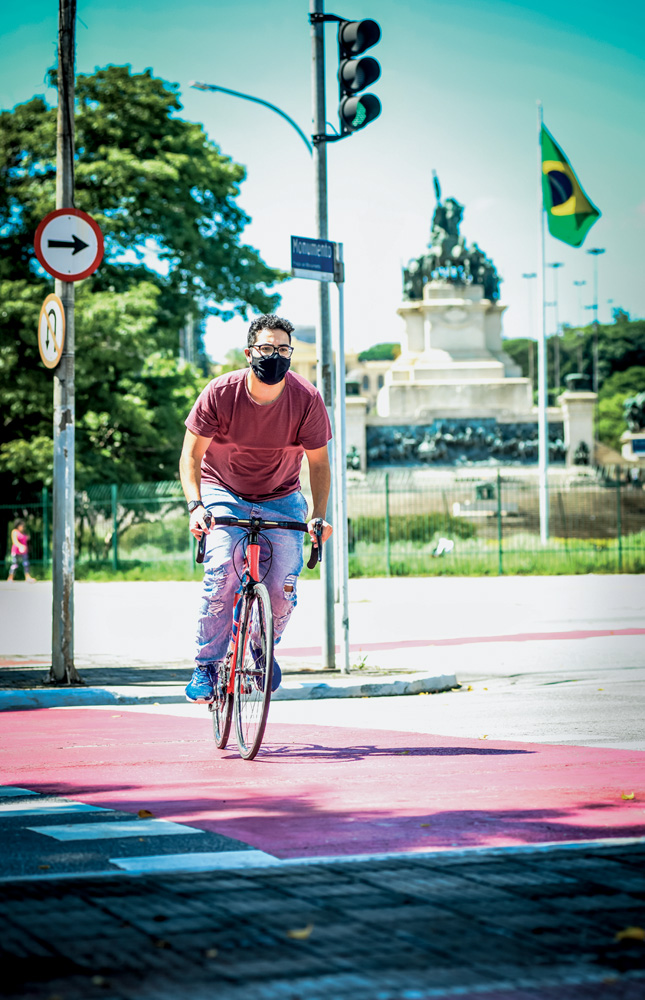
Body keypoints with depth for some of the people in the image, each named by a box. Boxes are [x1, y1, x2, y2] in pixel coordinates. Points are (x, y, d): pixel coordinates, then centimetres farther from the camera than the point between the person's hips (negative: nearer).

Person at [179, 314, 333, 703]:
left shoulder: (307, 399, -19)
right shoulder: (221, 393, -21)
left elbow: (319, 463, -8)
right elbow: (191, 456, -13)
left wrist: (319, 515, -22)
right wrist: (195, 505, -28)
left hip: (281, 499, 1)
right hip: (225, 492, -1)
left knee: (283, 585, -16)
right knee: (222, 568, -26)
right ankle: (206, 665, -14)